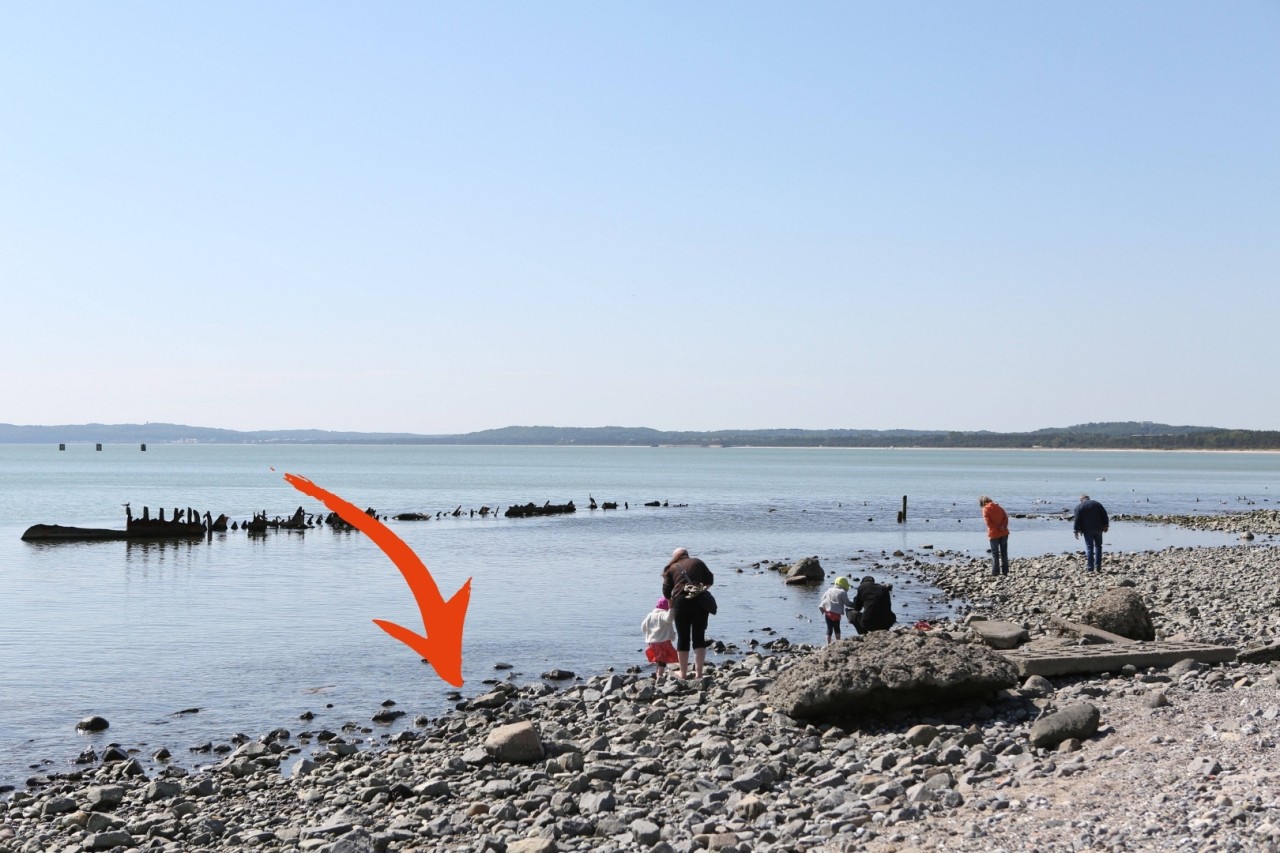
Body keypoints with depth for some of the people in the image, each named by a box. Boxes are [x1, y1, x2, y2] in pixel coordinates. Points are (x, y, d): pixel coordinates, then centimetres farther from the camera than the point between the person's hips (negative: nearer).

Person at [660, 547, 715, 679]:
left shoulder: (672, 568, 13)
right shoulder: (697, 562, 16)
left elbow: (666, 591, 7)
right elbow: (709, 580, 13)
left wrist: (671, 606, 19)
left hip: (680, 602, 0)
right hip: (699, 602, 1)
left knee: (682, 639, 8)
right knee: (699, 638, 4)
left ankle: (683, 674, 11)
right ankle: (698, 673, -3)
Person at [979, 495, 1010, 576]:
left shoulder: (985, 509, -6)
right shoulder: (999, 507, 9)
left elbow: (988, 522, -14)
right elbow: (1006, 517, 0)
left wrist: (997, 528, -7)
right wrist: (1003, 526, -9)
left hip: (994, 534, -4)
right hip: (1004, 533, 4)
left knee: (995, 554, 3)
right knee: (1004, 552, 11)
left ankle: (995, 572, 2)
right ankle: (1005, 571, 13)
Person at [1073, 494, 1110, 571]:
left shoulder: (1079, 506, 0)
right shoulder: (1097, 504, 10)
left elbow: (1077, 519, -5)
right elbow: (1104, 515, 4)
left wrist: (1077, 530, -2)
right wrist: (1106, 525, 7)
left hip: (1087, 530, -3)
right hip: (1098, 529, 3)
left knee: (1089, 547, 0)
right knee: (1098, 546, 12)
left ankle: (1090, 567, -5)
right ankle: (1098, 567, 8)